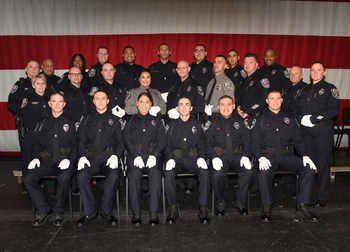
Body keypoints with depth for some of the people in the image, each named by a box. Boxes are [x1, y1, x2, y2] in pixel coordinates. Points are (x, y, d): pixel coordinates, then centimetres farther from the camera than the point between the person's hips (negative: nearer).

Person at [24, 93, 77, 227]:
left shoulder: (70, 123, 10)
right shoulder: (42, 123, 18)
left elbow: (76, 144, 4)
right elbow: (37, 143, 18)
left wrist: (69, 159, -12)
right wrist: (35, 157, 0)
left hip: (64, 161, -3)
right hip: (46, 161, 3)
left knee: (64, 178, -34)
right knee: (28, 178, -21)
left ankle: (59, 212, -12)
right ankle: (44, 210, -6)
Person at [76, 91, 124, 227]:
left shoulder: (114, 120, 18)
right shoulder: (87, 119, 20)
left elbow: (120, 142, 12)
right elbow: (81, 140, 13)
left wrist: (115, 156, -8)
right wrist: (82, 156, -6)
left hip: (108, 156, -1)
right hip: (90, 157, 1)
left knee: (114, 176, -32)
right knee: (81, 176, -29)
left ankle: (107, 211, -13)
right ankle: (90, 212, -12)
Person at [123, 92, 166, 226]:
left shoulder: (157, 121, 19)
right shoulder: (130, 121, 18)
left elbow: (161, 140, 7)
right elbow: (127, 140, 7)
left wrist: (153, 155, -11)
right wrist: (136, 156, -11)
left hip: (153, 155, 0)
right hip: (135, 156, 0)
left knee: (155, 173, -32)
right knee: (135, 174, -32)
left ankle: (154, 213, -27)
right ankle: (136, 213, -24)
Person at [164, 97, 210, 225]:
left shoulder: (197, 125, 17)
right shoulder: (172, 125, 15)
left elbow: (201, 145, 13)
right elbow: (167, 146, 10)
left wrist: (201, 158, -7)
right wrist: (169, 159, -9)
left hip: (193, 158, 0)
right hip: (176, 159, 0)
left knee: (205, 173, -30)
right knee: (169, 174, -32)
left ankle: (203, 208, -18)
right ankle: (173, 208, -16)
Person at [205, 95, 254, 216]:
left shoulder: (240, 121, 14)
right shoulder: (212, 123, 10)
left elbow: (247, 140, 8)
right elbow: (208, 143, 2)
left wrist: (245, 156, -10)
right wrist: (214, 157, -16)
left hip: (237, 155, 2)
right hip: (219, 155, -1)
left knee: (248, 172, -27)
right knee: (217, 174, -31)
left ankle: (239, 200, -1)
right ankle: (221, 202, -3)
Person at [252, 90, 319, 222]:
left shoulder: (290, 119, 17)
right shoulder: (260, 120, 8)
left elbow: (298, 140, 13)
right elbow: (255, 143, 1)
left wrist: (305, 156, -6)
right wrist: (261, 157, -19)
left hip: (286, 155, 3)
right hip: (268, 155, -3)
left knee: (310, 168, -21)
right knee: (264, 171, -35)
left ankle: (302, 205, -10)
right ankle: (266, 206, -17)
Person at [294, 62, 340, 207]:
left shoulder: (330, 89, 3)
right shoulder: (305, 90, 18)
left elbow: (333, 110, -8)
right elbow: (296, 108, 13)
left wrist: (313, 119, -15)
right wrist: (302, 118, -8)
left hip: (323, 130, -4)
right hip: (306, 130, 4)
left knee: (322, 163, -2)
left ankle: (322, 196, 9)